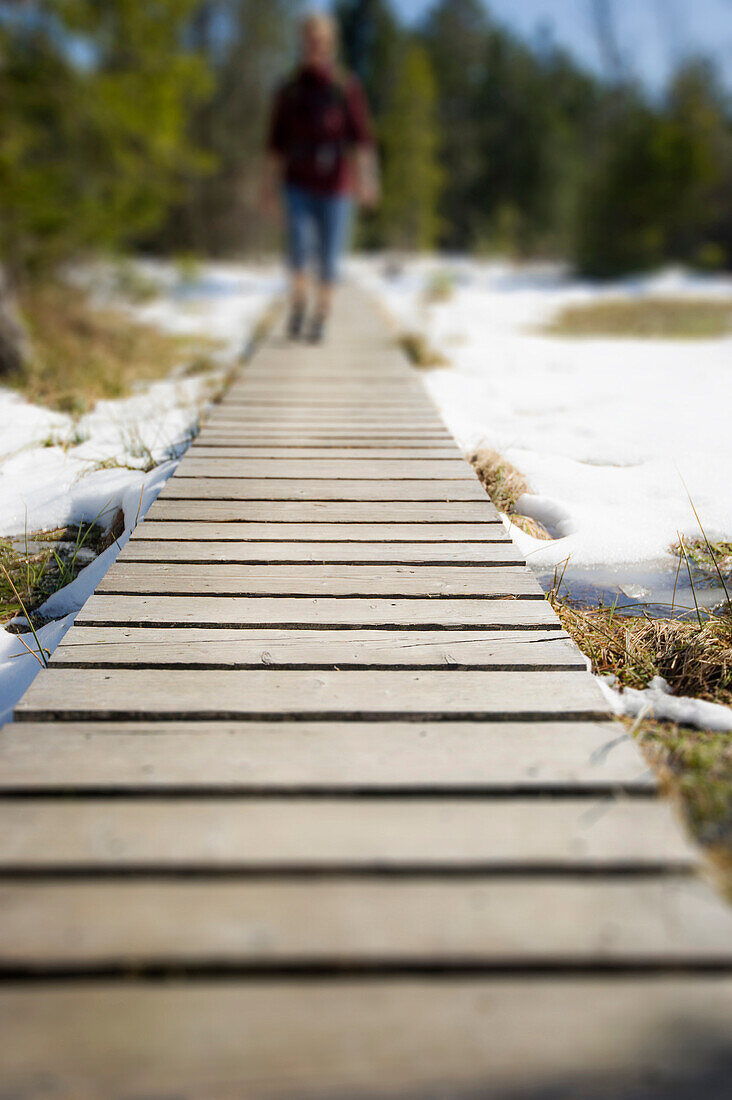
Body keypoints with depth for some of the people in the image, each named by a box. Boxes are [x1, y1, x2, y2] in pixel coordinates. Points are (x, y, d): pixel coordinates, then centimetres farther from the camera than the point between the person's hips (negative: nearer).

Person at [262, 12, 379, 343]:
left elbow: (363, 138, -8)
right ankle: (298, 303, 7)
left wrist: (366, 178, -21)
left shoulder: (348, 88, 1)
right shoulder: (288, 91, 6)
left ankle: (320, 316, 19)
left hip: (335, 188, -1)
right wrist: (269, 186, 8)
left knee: (329, 257, 1)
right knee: (300, 247, -17)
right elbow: (276, 142, 10)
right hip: (298, 187, 1)